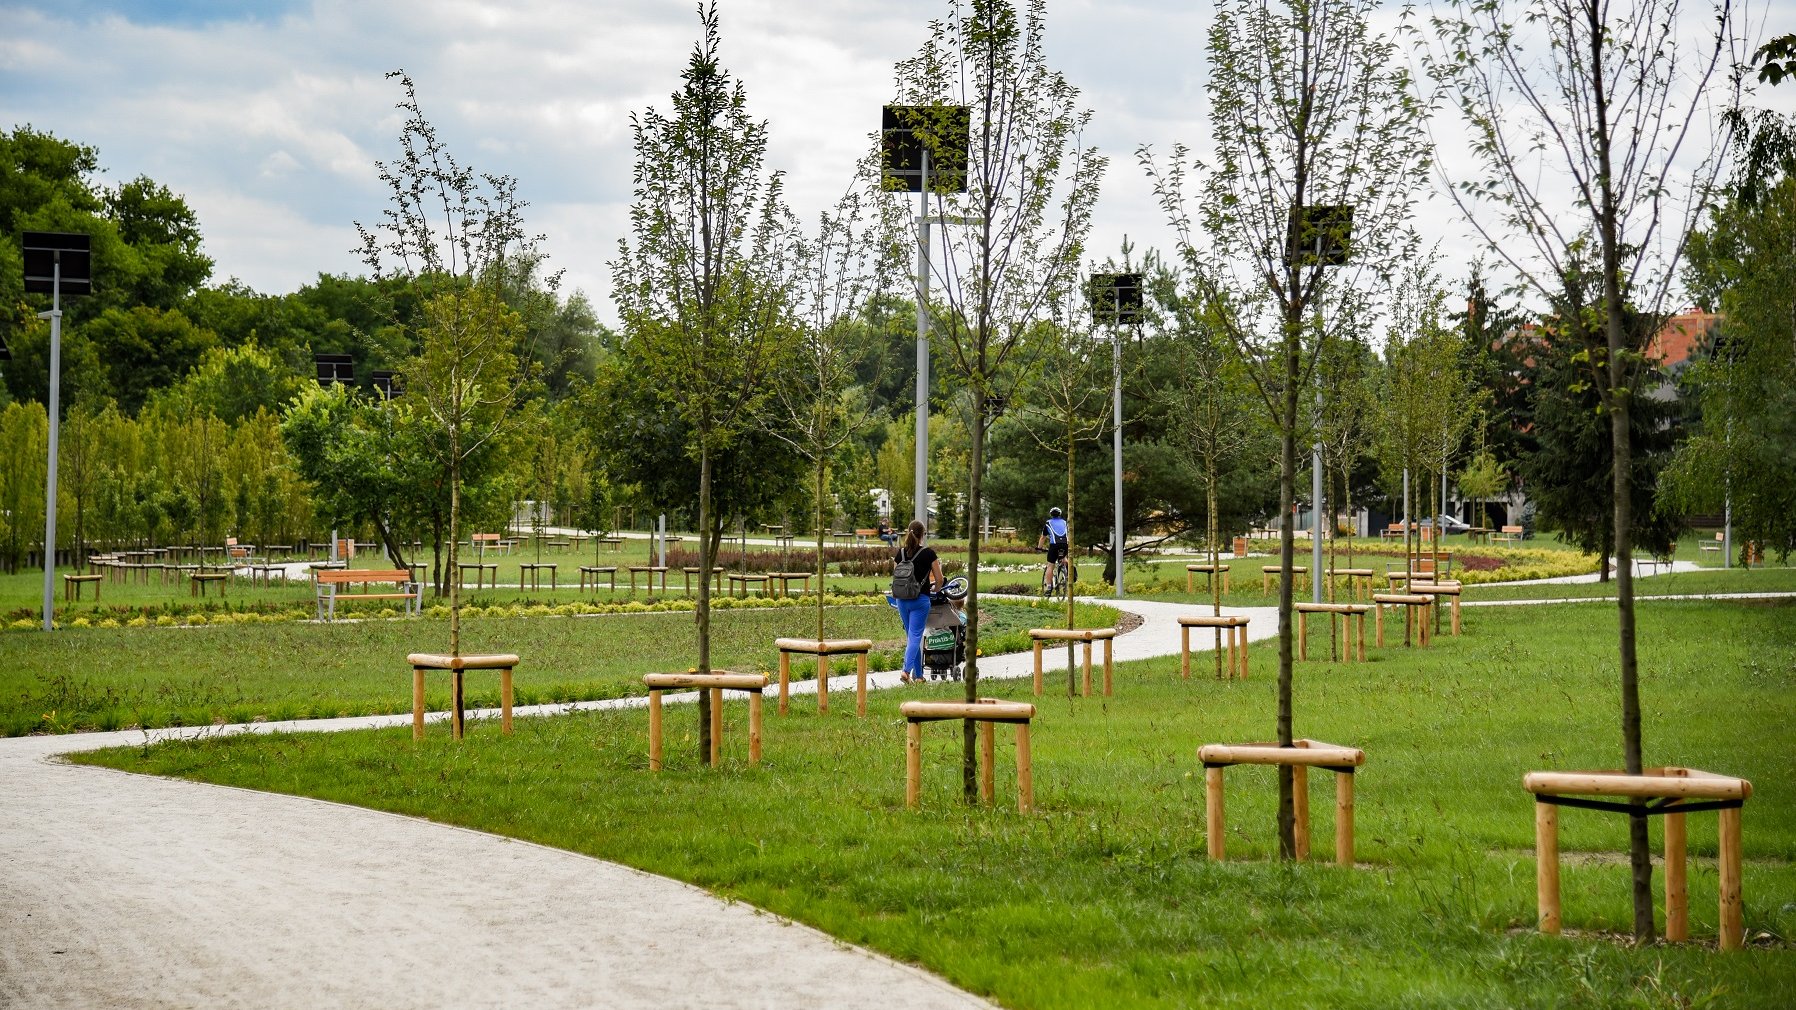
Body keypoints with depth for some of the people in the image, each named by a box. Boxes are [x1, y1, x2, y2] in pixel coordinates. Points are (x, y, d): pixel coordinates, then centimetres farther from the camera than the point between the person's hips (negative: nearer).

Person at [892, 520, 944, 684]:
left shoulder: (900, 553, 3)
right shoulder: (929, 553, -8)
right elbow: (939, 580, -5)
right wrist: (934, 589, 15)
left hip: (902, 599, 4)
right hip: (920, 599, -4)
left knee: (911, 636, 14)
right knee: (915, 636, -3)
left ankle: (918, 675, 17)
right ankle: (906, 670, -21)